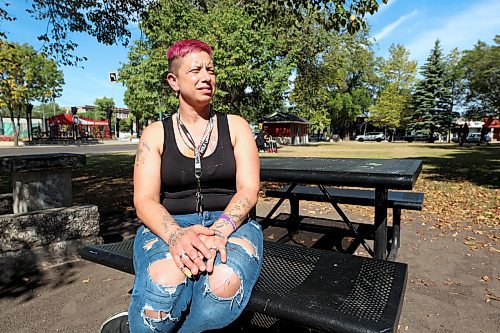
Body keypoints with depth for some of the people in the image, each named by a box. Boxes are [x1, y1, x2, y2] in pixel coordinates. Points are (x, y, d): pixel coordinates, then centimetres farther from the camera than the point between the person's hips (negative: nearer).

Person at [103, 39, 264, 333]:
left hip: (230, 224, 1)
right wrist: (176, 235, -25)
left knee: (224, 285, -33)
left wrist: (220, 230, -24)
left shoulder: (235, 126, 6)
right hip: (169, 227, 0)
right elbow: (145, 201, -4)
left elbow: (248, 190, -4)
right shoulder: (156, 133, 5)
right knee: (165, 285, -34)